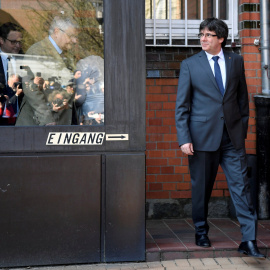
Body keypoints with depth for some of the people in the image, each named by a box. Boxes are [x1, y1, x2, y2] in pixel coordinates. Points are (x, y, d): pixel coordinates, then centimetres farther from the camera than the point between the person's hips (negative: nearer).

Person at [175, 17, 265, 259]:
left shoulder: (236, 61, 8)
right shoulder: (190, 65, 2)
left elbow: (243, 98, 13)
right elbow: (181, 105, 0)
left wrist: (243, 129, 8)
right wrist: (184, 138, -8)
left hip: (232, 137, 2)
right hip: (202, 136, -1)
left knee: (241, 186, -3)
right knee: (201, 188, 9)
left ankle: (249, 241, 0)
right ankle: (201, 232, 28)